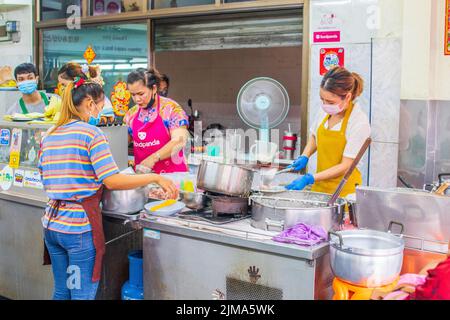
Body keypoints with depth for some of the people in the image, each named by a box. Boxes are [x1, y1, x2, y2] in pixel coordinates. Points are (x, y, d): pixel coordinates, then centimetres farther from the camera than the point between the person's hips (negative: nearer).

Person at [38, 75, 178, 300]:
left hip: (51, 223, 7)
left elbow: (46, 180, 17)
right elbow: (112, 181, -18)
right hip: (80, 225, -7)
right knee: (83, 294, 3)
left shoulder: (48, 137, 10)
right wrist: (155, 178, -12)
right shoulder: (91, 133, -12)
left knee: (61, 291, 18)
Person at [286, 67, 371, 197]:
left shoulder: (360, 123, -19)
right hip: (320, 185, 5)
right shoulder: (327, 111, -1)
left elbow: (345, 166, -18)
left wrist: (309, 179, -23)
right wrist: (304, 157, 0)